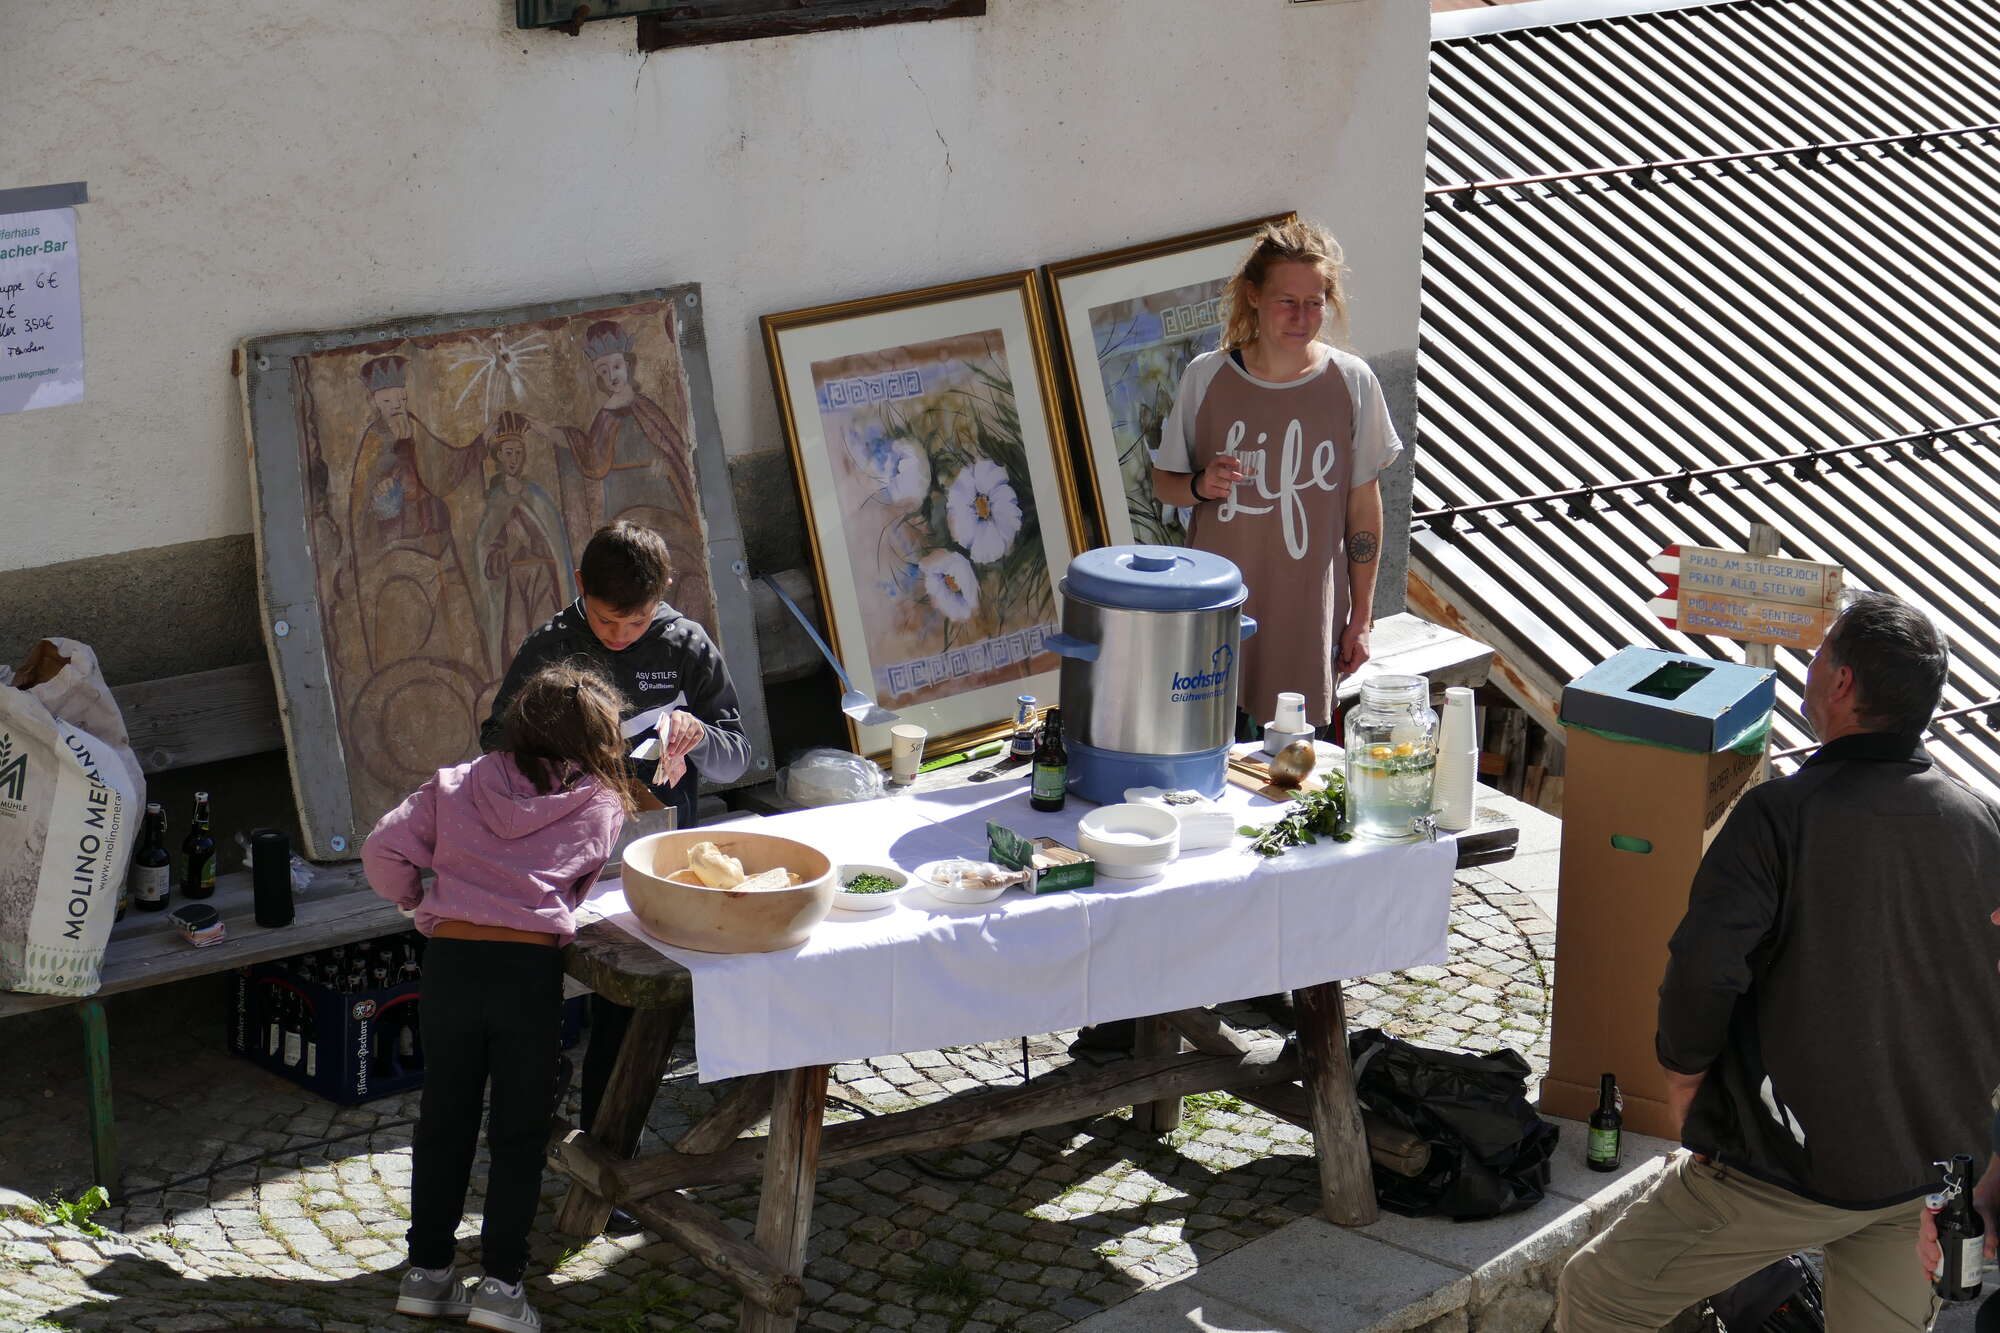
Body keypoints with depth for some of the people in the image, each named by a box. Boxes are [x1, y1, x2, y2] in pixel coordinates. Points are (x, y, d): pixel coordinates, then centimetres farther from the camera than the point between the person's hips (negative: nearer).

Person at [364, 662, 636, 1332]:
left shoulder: (454, 786, 7)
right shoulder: (600, 806, 4)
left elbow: (384, 850, 0)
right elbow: (576, 891, 12)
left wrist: (415, 902, 17)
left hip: (450, 957, 2)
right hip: (532, 967, -2)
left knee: (443, 1120, 14)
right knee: (520, 1130, 9)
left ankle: (428, 1268, 21)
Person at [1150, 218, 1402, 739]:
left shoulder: (1352, 383, -2)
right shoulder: (1206, 377, -2)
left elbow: (1364, 505, 4)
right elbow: (1164, 481, 9)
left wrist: (1361, 617, 5)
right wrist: (1201, 486, -14)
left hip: (1310, 615, 0)